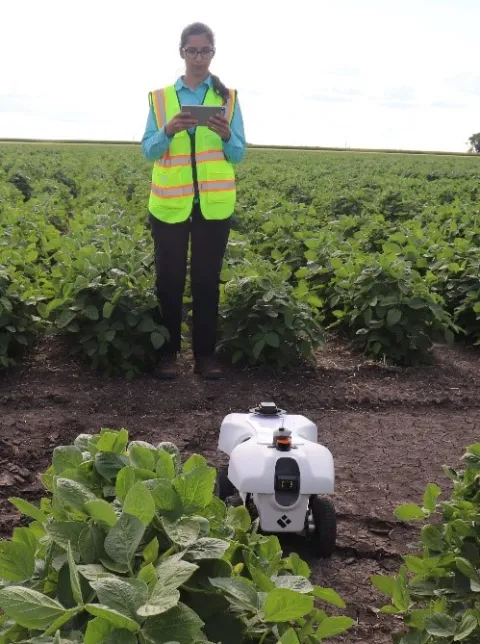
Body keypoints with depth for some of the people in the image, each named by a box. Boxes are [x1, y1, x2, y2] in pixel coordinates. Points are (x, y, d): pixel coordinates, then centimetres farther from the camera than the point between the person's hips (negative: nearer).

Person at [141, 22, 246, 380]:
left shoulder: (228, 97, 5)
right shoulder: (161, 98, 6)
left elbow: (239, 155, 1)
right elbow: (148, 151, 0)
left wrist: (226, 135, -20)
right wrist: (168, 131, -19)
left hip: (214, 203, 0)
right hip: (170, 203, 0)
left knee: (208, 280, 4)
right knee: (170, 280, 3)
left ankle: (205, 353, 13)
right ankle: (168, 351, 15)